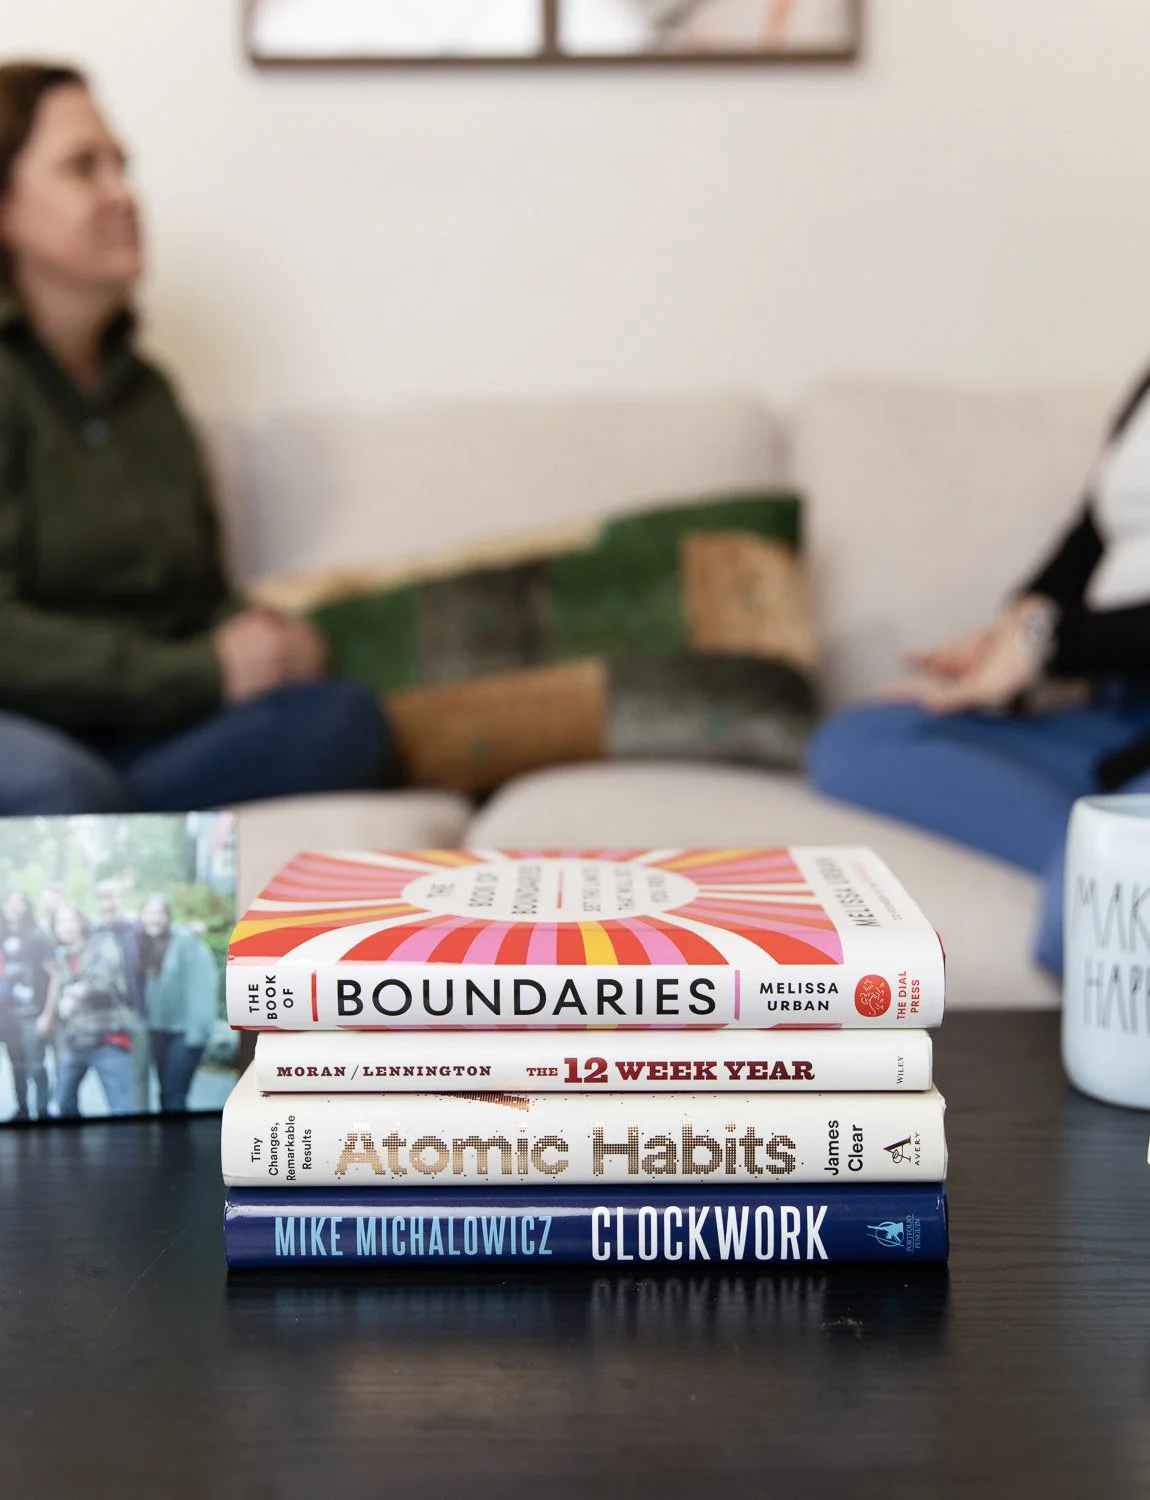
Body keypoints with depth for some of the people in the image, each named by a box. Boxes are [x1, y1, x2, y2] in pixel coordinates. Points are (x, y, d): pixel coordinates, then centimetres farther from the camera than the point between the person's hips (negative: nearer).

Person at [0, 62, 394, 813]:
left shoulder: (143, 389, 22)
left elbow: (204, 596, 26)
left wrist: (256, 641, 2)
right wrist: (200, 673, -15)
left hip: (130, 741, 8)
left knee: (343, 716, -22)